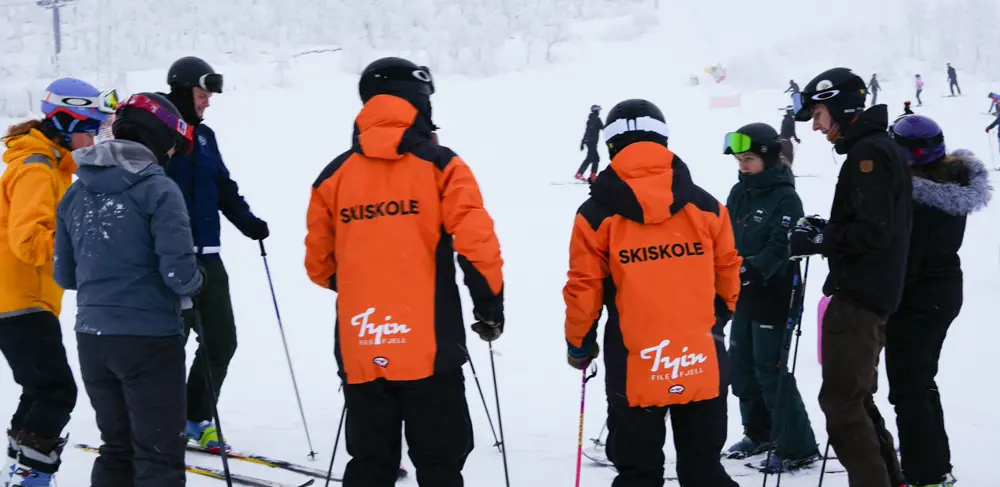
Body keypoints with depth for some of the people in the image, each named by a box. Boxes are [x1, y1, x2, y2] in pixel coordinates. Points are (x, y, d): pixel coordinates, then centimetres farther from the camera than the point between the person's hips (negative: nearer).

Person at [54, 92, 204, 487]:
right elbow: (179, 274, -19)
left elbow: (65, 275, 10)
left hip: (91, 339, 6)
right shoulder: (158, 190, -13)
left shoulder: (77, 193, 6)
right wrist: (195, 281, 2)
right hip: (149, 339, -6)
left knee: (116, 450, 19)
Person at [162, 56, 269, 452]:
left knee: (221, 340, 8)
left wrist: (248, 222, 6)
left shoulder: (204, 136, 15)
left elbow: (224, 188, 19)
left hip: (207, 256, 7)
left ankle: (197, 418, 22)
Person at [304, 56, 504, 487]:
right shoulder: (439, 166, -4)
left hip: (360, 353, 3)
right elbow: (477, 245, -10)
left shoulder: (333, 176, 6)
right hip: (429, 349, -3)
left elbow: (320, 264, 13)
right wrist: (490, 305, 5)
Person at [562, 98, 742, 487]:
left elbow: (584, 290, -4)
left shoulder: (596, 215, -6)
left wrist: (578, 344, 13)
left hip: (634, 371, -2)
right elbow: (727, 277, 11)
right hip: (704, 367, 2)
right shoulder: (706, 207, 2)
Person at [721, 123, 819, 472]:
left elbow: (779, 248, -23)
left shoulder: (785, 198, -14)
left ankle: (797, 447, 1)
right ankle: (759, 433, 30)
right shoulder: (739, 193, 8)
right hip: (744, 296, 8)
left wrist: (750, 270, -34)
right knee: (742, 365, 14)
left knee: (772, 371, -7)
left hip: (773, 297, -8)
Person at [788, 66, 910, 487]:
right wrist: (824, 229, 8)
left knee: (840, 400, -9)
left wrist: (818, 240, -14)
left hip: (858, 295, -11)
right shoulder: (883, 149, 16)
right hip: (872, 292, 11)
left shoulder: (868, 154, -15)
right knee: (855, 398, 18)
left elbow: (872, 231, -22)